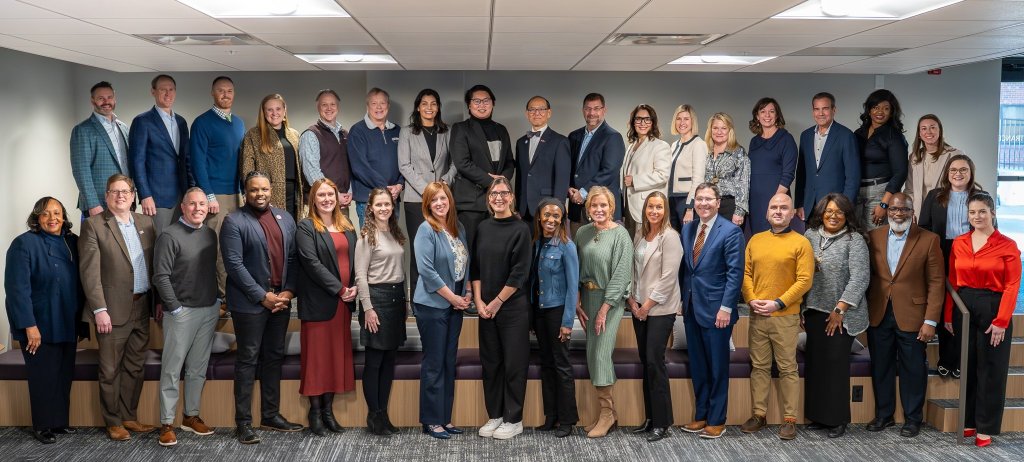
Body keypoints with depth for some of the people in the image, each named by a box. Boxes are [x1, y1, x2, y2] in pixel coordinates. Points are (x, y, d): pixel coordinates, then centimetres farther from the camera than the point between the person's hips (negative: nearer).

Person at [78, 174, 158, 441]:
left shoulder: (145, 223, 9)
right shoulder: (94, 225, -6)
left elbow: (155, 264, 11)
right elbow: (89, 271, -11)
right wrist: (100, 310, -16)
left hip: (142, 307, 5)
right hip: (113, 309, -5)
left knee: (135, 366, 13)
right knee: (111, 369, 6)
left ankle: (129, 417, 25)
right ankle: (113, 422, 18)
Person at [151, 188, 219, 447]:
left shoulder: (210, 234, 10)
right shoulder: (170, 236, -9)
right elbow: (161, 276, -12)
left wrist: (217, 301, 8)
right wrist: (175, 308, -14)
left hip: (210, 310, 6)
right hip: (182, 311, -6)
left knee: (198, 367, 11)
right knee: (172, 369, 0)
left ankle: (191, 416, 22)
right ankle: (167, 423, 5)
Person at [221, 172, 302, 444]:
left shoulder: (285, 218, 10)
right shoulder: (234, 222, -6)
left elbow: (293, 258, 8)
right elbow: (234, 265, -12)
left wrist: (289, 291, -4)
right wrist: (262, 296, -14)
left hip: (281, 300, 5)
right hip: (250, 302, -5)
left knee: (274, 357, 12)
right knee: (248, 360, 1)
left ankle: (271, 415, 23)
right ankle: (243, 422, 7)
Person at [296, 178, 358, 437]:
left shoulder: (347, 227, 14)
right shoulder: (306, 227, -5)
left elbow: (355, 258, 12)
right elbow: (312, 263, -14)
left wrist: (355, 286, -5)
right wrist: (339, 289, -16)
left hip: (344, 302, 6)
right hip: (318, 301, -6)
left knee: (338, 354, 8)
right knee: (317, 355, 0)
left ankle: (328, 409, 18)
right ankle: (315, 412, 9)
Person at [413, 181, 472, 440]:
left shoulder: (458, 228, 9)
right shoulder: (426, 230, -11)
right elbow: (427, 270, -17)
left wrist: (467, 293, 1)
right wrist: (453, 297, -14)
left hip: (455, 305, 7)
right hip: (432, 305, -7)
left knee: (449, 362, 11)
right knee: (434, 364, 0)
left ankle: (445, 418, 19)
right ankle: (431, 421, 9)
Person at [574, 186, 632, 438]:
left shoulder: (620, 234, -10)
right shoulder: (583, 233, 5)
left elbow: (621, 273, -13)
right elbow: (576, 268, 8)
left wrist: (605, 309, -15)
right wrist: (577, 302, 1)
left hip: (611, 299, -6)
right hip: (587, 296, 6)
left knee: (600, 352, -10)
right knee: (592, 353, 7)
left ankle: (607, 412, 3)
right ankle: (609, 413, 17)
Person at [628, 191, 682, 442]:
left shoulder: (670, 236, -10)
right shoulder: (639, 236, 11)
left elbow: (668, 277, -14)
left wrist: (648, 305, -13)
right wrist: (632, 301, 2)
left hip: (660, 309, -6)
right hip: (639, 308, 6)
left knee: (654, 361, -8)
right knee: (645, 362, 9)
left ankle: (662, 423, 0)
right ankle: (651, 418, 17)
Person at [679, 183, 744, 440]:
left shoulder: (730, 231, -9)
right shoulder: (687, 229, 10)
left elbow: (735, 273, -12)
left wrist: (726, 308, -17)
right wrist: (683, 299, 8)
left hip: (715, 310, -6)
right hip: (691, 309, 6)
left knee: (717, 367, 5)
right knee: (697, 366, 13)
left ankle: (717, 420, 15)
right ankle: (700, 415, 24)